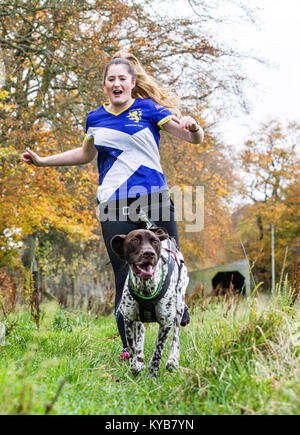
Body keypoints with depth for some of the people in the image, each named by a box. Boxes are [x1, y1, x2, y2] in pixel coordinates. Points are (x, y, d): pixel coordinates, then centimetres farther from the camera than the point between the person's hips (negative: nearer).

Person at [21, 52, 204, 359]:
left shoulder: (149, 109, 4)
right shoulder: (95, 118, 14)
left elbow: (195, 139, 0)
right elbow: (86, 154, 33)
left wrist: (192, 127, -23)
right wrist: (43, 161, 32)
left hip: (153, 198, -2)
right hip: (114, 205, 2)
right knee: (125, 275, -5)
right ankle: (129, 347, 4)